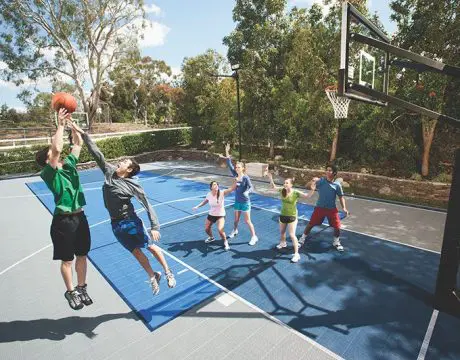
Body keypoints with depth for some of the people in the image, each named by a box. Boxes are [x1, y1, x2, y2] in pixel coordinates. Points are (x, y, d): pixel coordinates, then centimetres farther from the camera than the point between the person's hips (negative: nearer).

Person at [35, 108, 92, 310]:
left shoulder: (69, 164, 8)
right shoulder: (48, 173, -11)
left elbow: (78, 143, 10)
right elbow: (57, 148, -26)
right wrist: (61, 125, -20)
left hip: (80, 217, 6)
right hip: (63, 220, -6)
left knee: (82, 256, 16)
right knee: (67, 260, 10)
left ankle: (82, 288, 34)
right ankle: (70, 292, 30)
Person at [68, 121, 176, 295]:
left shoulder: (132, 185, -15)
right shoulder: (109, 171, 0)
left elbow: (147, 205, -16)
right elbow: (96, 153, 0)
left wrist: (154, 226, -20)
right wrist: (81, 133, -4)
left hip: (130, 221, -5)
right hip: (116, 224, 5)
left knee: (150, 246, 3)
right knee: (136, 252, 13)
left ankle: (168, 272, 23)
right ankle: (153, 276, 29)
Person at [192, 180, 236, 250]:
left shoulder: (222, 193, -22)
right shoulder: (209, 194, -11)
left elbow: (232, 188, -32)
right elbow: (205, 201, 11)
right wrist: (197, 206, 5)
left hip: (221, 215, -4)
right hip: (211, 214, 5)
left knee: (220, 230, -22)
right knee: (206, 229, 15)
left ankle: (225, 242, 8)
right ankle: (211, 237, 50)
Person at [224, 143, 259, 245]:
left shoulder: (246, 177, -17)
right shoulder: (235, 175, -3)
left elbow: (251, 187, -23)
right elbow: (229, 165, -3)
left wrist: (246, 192, -45)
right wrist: (227, 152, -9)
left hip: (245, 202, -5)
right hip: (237, 201, 5)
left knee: (247, 221, 0)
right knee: (236, 219, 21)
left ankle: (254, 237, 14)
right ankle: (234, 231, 48)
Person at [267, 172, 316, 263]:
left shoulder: (296, 192, -20)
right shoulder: (282, 190, -9)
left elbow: (307, 196, -24)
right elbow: (273, 187, 4)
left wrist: (312, 190, -41)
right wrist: (270, 178, -8)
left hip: (292, 216, -5)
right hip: (283, 215, 5)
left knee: (292, 235, -7)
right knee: (282, 232, 25)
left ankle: (296, 254, 4)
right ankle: (283, 243, 55)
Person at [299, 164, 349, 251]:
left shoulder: (337, 184, -5)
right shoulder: (321, 181, -8)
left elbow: (341, 197, 4)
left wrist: (344, 208, -8)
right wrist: (313, 182, -37)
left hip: (332, 209, 1)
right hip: (320, 207, -1)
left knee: (337, 227, 4)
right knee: (310, 224, 3)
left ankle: (336, 242, 33)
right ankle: (302, 239, 22)